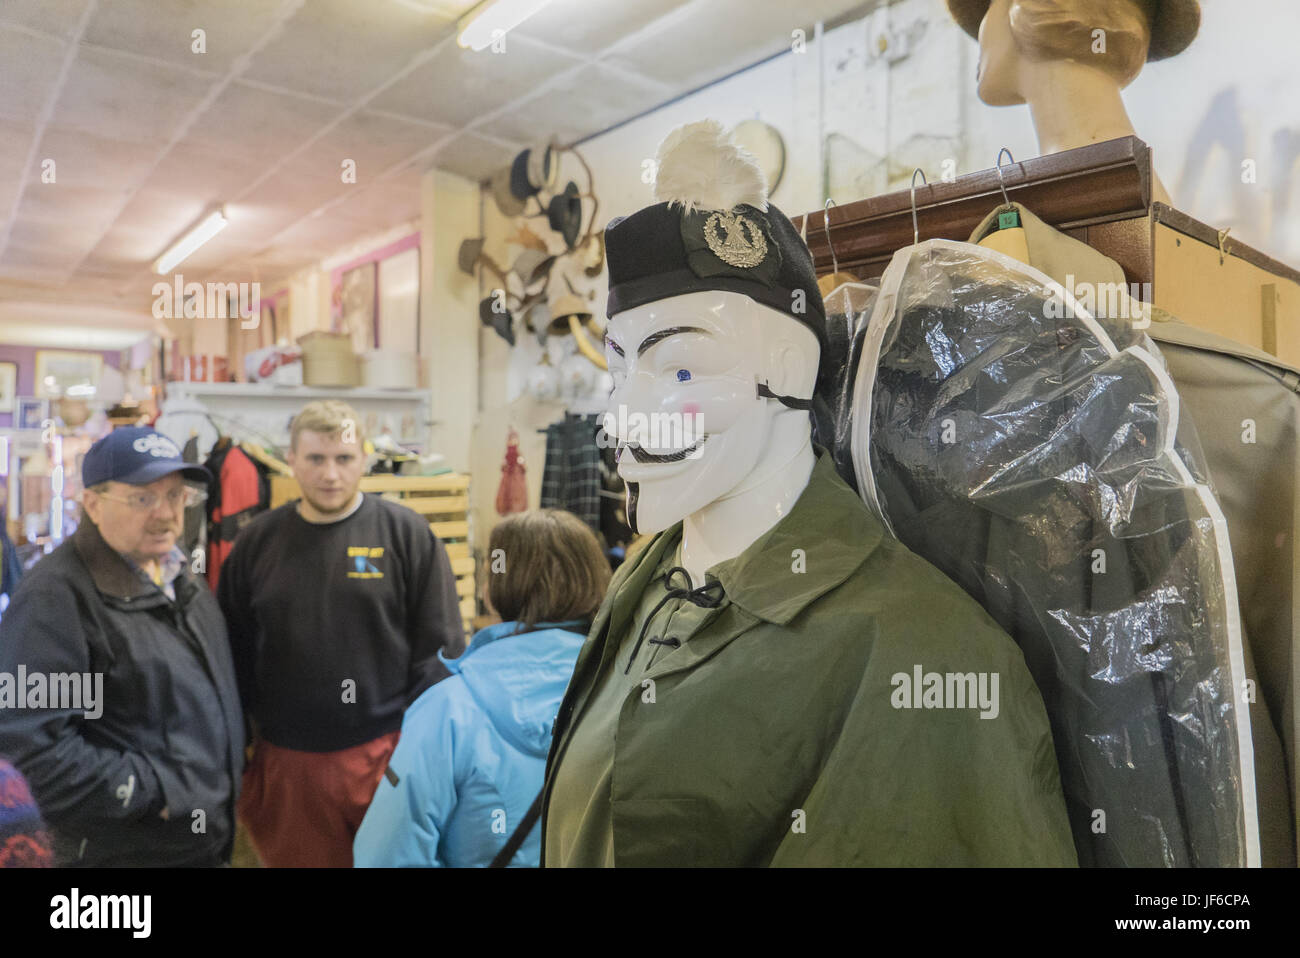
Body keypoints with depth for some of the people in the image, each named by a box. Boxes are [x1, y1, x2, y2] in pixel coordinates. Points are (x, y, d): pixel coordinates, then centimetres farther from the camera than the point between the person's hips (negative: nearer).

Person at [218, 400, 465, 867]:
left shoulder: (406, 533, -6)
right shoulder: (258, 541, 2)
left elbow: (440, 650, -4)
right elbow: (234, 650, 10)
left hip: (387, 755, -2)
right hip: (285, 761, 3)